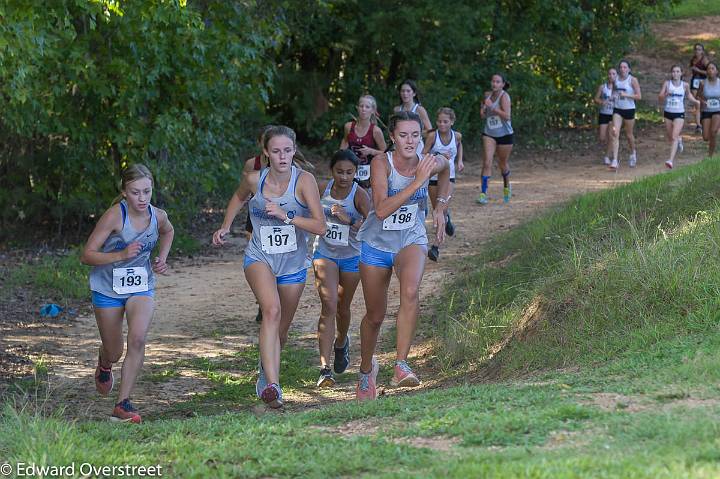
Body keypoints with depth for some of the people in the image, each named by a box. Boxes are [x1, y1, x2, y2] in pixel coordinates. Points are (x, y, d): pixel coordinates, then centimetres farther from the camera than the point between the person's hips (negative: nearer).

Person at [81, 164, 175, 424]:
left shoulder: (158, 216, -8)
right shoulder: (115, 215, -22)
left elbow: (168, 232, 20)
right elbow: (86, 255, -19)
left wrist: (162, 258, 4)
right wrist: (121, 255, -31)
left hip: (141, 287, 2)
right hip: (108, 288, -2)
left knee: (138, 337, -24)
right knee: (114, 353, 10)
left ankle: (123, 404, -17)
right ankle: (105, 363, 51)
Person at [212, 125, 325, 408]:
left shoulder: (304, 181, -15)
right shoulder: (254, 180, -9)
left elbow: (320, 227, -21)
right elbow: (240, 197, 17)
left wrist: (286, 216, -30)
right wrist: (225, 227, 8)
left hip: (293, 265, 1)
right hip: (259, 258, -1)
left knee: (280, 331, 14)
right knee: (272, 310, -29)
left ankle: (265, 374, 45)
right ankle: (272, 385, -37)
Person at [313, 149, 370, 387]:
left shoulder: (360, 195, -14)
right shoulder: (322, 189, -5)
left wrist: (348, 220, -32)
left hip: (351, 257, 0)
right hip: (324, 253, 0)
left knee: (342, 307, 16)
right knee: (329, 304, -17)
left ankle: (341, 342, 51)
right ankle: (325, 367, -23)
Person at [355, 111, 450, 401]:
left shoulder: (431, 163, -10)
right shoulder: (382, 163, -20)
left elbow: (445, 170, 18)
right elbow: (382, 209, -32)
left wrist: (440, 207, 6)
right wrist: (417, 182, -36)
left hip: (412, 239, 1)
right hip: (376, 243, -1)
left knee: (410, 291, -32)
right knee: (375, 316, 12)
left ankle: (401, 366, -30)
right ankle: (366, 369, 40)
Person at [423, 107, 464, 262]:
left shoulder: (457, 136, -4)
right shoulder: (432, 136, -12)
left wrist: (460, 160, 11)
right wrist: (438, 156, -26)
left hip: (449, 177, -1)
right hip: (433, 177, 1)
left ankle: (436, 246, -21)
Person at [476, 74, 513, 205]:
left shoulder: (504, 96, -13)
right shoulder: (488, 95, 4)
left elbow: (507, 116, -24)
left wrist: (492, 107, -26)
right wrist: (483, 110, -3)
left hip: (505, 135, -3)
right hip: (489, 134, 3)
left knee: (503, 163, 14)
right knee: (487, 162, -14)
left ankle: (506, 186, 43)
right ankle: (483, 193, -18)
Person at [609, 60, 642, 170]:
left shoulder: (633, 80, -7)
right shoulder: (616, 79, 6)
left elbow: (639, 96, -11)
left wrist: (626, 95, -21)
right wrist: (613, 96, 2)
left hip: (629, 109, -3)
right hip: (617, 109, 3)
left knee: (629, 134, 12)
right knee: (615, 134, -13)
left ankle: (633, 153, 42)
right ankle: (615, 160, -19)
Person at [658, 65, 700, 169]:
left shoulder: (685, 85, -1)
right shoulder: (667, 84, -3)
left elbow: (689, 95, 19)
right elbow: (660, 98, -7)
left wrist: (695, 101, 2)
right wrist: (666, 94, -27)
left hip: (679, 114, -2)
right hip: (668, 113, 2)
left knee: (674, 137, -16)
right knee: (670, 138, 15)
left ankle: (671, 160, -22)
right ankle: (679, 139, 52)